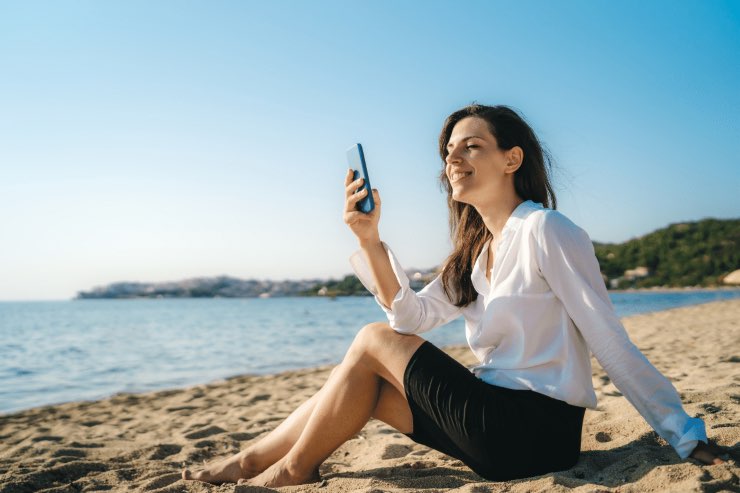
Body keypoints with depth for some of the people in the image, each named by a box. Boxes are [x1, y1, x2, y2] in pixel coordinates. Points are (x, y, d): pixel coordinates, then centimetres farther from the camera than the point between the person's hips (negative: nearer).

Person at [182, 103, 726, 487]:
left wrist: (689, 437, -11)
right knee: (365, 382, 3)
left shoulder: (546, 230, -13)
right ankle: (251, 461, 18)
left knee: (373, 341, -6)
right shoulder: (477, 249, 12)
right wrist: (370, 240, -8)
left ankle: (293, 470, 12)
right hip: (499, 421, 8)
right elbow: (413, 317, 4)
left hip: (537, 430, -8)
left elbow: (611, 342, -14)